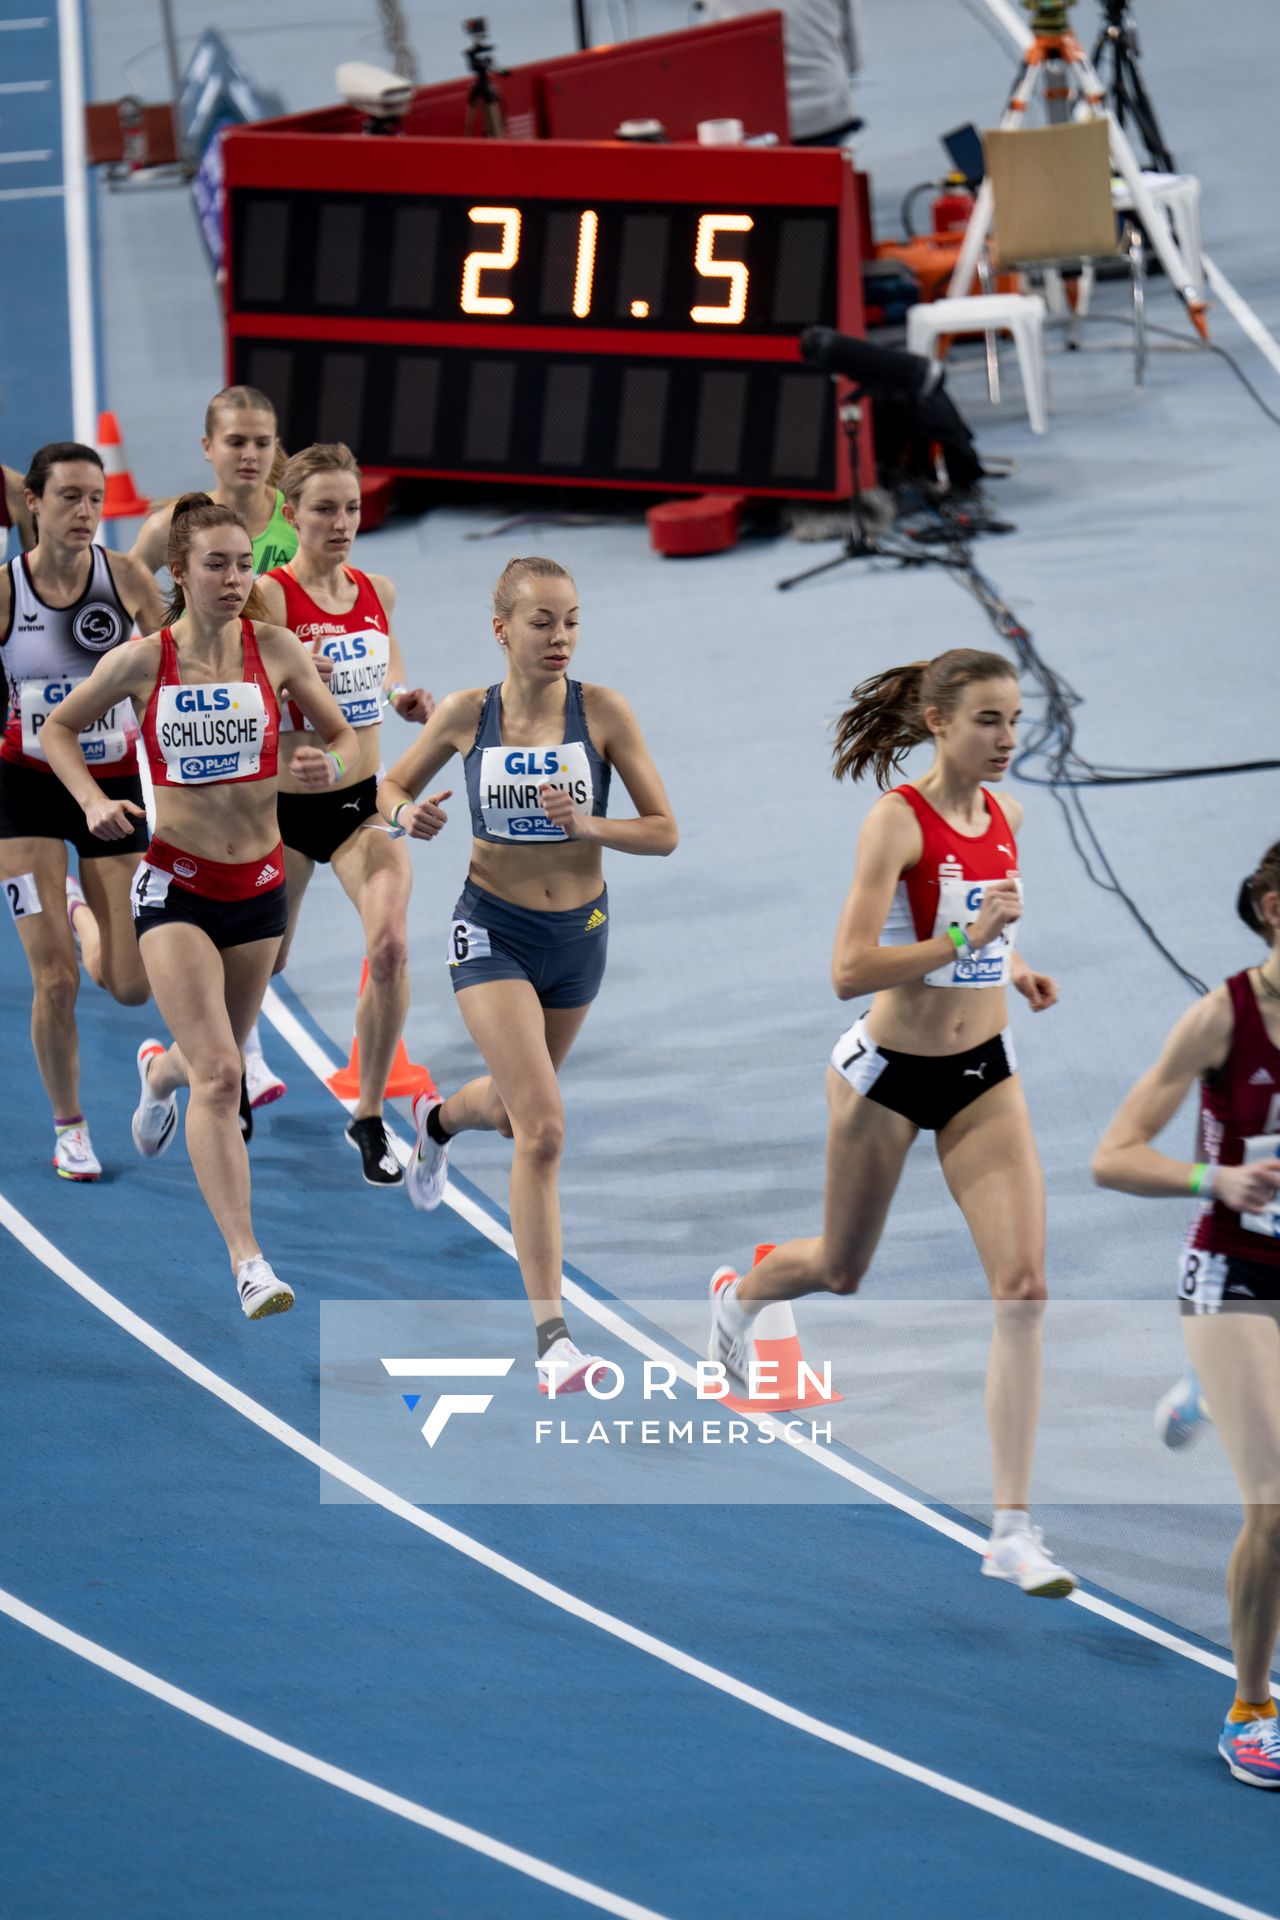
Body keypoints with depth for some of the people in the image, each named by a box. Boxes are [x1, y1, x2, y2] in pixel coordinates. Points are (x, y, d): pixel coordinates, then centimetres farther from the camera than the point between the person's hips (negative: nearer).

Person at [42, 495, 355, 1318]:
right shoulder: (141, 661, -6)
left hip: (260, 884, 3)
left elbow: (345, 736, 6)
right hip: (176, 884, -3)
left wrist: (330, 766, -17)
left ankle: (161, 1068, 59)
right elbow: (59, 728, 10)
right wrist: (94, 802, -6)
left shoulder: (276, 649, -4)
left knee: (217, 1059, 20)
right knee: (218, 1076, -15)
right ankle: (248, 1260, -16)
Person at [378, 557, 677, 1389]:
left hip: (579, 933, 3)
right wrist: (406, 813, -15)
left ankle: (440, 1117, 64)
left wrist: (589, 825, -26)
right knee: (543, 1129, -18)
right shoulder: (467, 714, -9)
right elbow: (393, 784, 8)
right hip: (494, 933, -3)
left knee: (516, 1106, 26)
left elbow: (664, 830, -8)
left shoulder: (603, 711, -10)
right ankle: (553, 1337, -16)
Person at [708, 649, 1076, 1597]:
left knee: (1024, 1289, -10)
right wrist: (968, 938, -33)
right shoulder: (897, 821, -19)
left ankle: (1013, 1529, -8)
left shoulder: (1004, 816, 1)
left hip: (983, 1074, 5)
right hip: (889, 1072, -5)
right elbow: (850, 969, -26)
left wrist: (1014, 969, 5)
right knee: (841, 1270, 18)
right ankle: (738, 1294, 56)